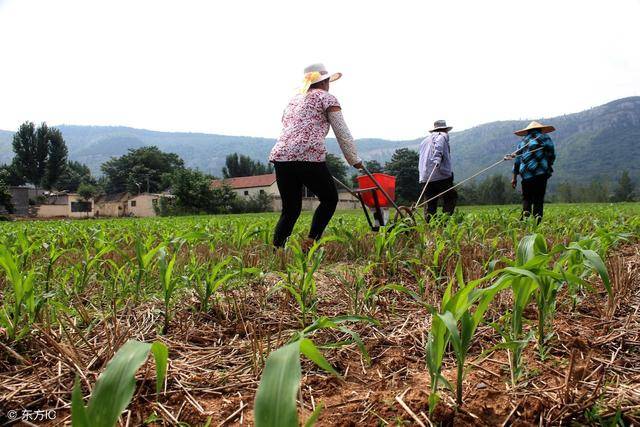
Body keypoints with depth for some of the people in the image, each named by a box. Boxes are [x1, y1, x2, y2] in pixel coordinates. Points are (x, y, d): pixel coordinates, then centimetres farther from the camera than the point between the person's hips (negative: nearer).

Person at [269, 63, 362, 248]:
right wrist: (355, 160, 15)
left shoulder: (294, 99, 29)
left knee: (290, 210, 14)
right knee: (329, 199, 14)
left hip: (280, 155, 6)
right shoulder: (327, 98, 11)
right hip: (309, 157, -6)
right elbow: (343, 134, 7)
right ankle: (310, 243, 2)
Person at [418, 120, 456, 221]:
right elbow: (438, 145, -16)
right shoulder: (443, 136, 7)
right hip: (442, 176, -6)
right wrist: (437, 159, -32)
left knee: (430, 203, 6)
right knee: (450, 198, 5)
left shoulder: (424, 141, 28)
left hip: (425, 177, 6)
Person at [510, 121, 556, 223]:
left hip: (526, 174, 2)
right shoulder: (545, 138, 9)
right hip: (541, 173, -2)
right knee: (539, 198, 3)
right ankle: (538, 216, -14)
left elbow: (517, 160, 13)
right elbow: (551, 155, 3)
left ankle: (526, 212, -14)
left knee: (526, 197, 9)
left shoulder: (523, 141, 16)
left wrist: (514, 177, 14)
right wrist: (549, 166, 22)